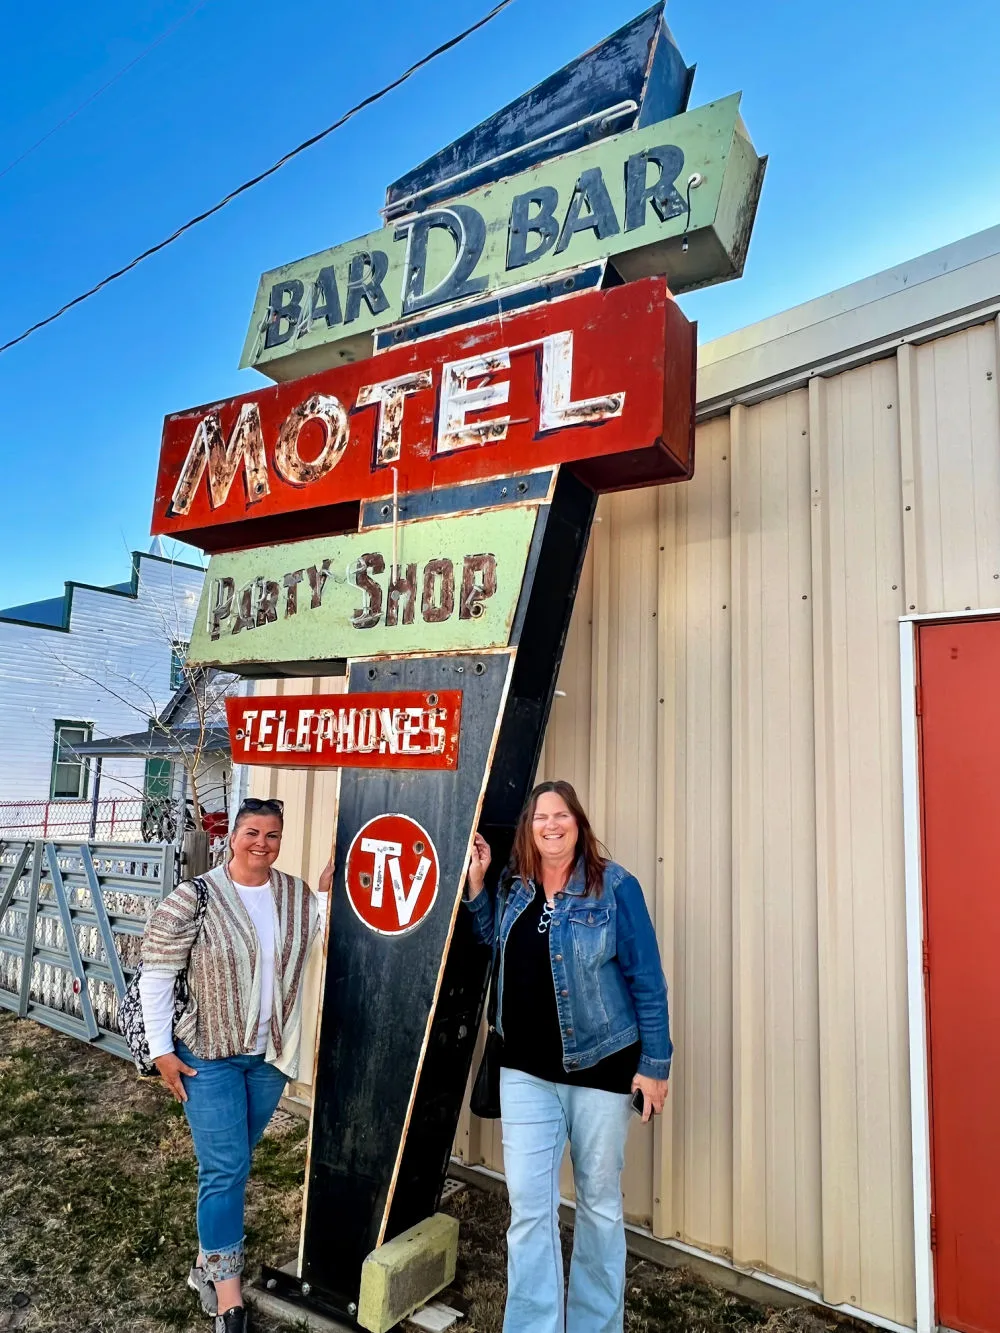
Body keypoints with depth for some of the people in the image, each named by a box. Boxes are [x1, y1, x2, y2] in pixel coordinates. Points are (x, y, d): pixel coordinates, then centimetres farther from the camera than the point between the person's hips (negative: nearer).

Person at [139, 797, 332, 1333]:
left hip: (270, 1055, 5)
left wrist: (329, 892, -14)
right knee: (224, 1169, -2)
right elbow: (156, 975, -10)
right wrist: (162, 1050, -9)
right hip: (208, 1054, -4)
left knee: (232, 1164, 20)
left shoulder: (297, 895, -1)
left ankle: (208, 1263, 40)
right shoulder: (193, 899, -14)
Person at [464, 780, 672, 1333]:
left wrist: (654, 1063, -9)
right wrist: (476, 880, 3)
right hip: (526, 1070, 3)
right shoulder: (513, 887, 2)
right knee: (528, 1204, 2)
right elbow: (490, 943, 18)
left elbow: (647, 980, -8)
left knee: (600, 1203, 14)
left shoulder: (614, 887, -10)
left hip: (600, 1067, -2)